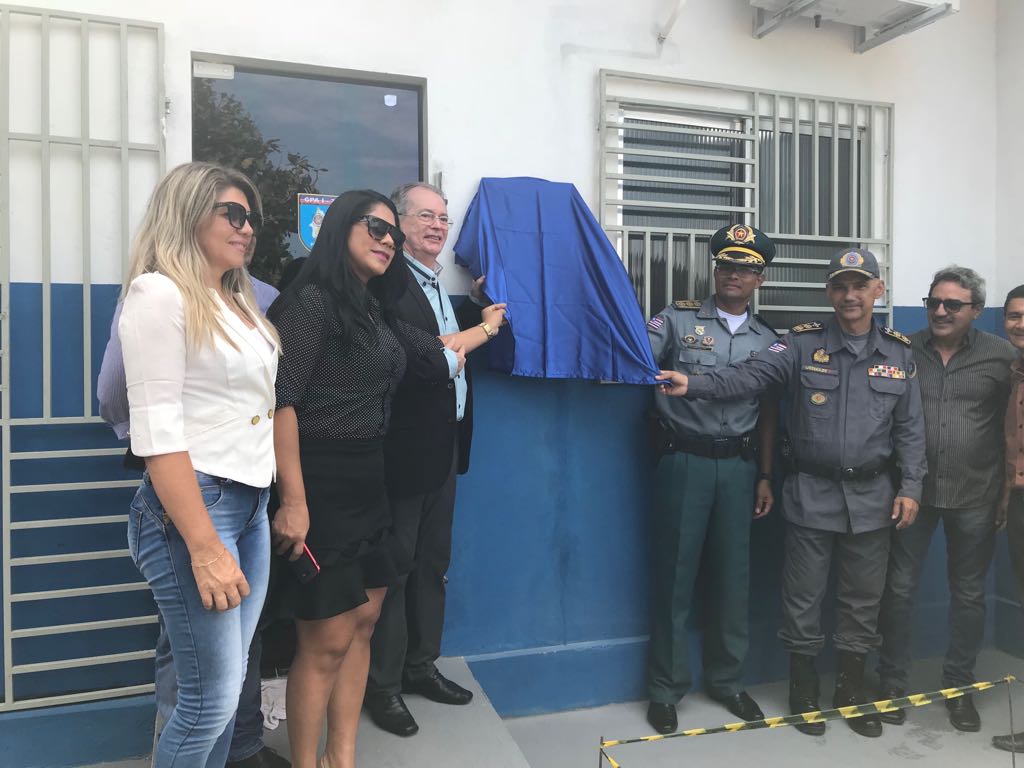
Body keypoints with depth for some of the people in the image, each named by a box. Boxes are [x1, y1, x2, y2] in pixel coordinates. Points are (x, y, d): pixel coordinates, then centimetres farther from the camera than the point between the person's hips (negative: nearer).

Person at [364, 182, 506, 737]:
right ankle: (383, 684, 19)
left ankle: (421, 666, 33)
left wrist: (478, 301, 6)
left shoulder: (444, 286, 14)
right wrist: (483, 328, -9)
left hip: (445, 446, 9)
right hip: (405, 448, -8)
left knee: (433, 563, 17)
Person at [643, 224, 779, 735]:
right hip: (685, 462, -3)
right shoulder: (677, 319, 0)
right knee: (675, 576, 3)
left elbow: (768, 413, 12)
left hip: (739, 467, 4)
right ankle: (665, 689, 18)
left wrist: (764, 477, 8)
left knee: (732, 578, 12)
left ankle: (725, 680, 30)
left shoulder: (766, 340, 11)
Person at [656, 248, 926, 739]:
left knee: (862, 600, 14)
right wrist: (693, 385, -30)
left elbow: (910, 427, 6)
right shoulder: (803, 344, -4)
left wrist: (910, 486, -1)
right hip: (811, 495, -2)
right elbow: (748, 377, -15)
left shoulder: (899, 353, 5)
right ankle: (804, 688, 27)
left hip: (872, 498, 3)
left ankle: (852, 688, 34)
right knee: (803, 598, 7)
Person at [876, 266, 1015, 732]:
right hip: (912, 490, 0)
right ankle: (892, 681, 22)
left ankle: (958, 686, 30)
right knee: (899, 587, 6)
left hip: (975, 495, 0)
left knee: (968, 593, 13)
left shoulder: (1001, 356, 0)